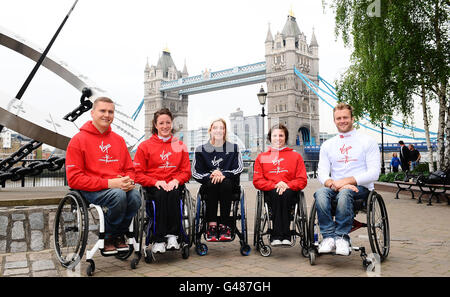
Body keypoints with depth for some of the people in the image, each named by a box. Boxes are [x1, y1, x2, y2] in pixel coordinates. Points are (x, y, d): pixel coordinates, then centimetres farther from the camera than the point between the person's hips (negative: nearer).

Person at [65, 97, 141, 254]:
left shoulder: (118, 140, 16)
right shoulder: (78, 139, 0)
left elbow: (129, 169, 20)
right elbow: (74, 179, -8)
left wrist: (129, 181, -7)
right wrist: (108, 183, -17)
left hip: (119, 187, 5)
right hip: (91, 191, -4)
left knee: (135, 196, -28)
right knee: (118, 195, -34)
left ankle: (119, 235, -1)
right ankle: (107, 237, -8)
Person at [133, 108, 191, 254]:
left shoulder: (180, 146, 15)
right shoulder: (145, 146, 8)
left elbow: (186, 171, 13)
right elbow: (137, 174, 2)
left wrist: (176, 180, -9)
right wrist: (156, 182, -13)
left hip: (174, 185, 1)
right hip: (153, 187, -1)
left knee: (173, 194, -34)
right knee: (161, 194, -34)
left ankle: (172, 235, -32)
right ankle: (159, 240, -32)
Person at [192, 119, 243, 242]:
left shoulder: (233, 148, 9)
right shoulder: (201, 150, 8)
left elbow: (239, 169, 0)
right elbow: (195, 173, 3)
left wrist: (223, 174, -17)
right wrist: (210, 176, -15)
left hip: (228, 182, 0)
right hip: (209, 184, 0)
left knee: (226, 183, -34)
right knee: (212, 184, -34)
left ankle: (224, 226, -33)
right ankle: (212, 225, -35)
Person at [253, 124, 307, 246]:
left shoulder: (295, 156, 18)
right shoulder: (261, 157, 19)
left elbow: (302, 180, 8)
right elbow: (257, 181, 7)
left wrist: (287, 186, -12)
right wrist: (275, 186, -10)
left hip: (290, 192, 0)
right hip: (270, 193, 1)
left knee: (284, 194, -35)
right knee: (277, 193, -34)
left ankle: (277, 235, -36)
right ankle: (284, 236, -38)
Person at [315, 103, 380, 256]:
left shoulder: (367, 141, 6)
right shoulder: (327, 145, 16)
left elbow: (374, 173, -4)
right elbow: (322, 173, 5)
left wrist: (347, 181, -16)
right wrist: (334, 184, -18)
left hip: (360, 187, -3)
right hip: (336, 187, 3)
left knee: (344, 193, -37)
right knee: (320, 193, -31)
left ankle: (342, 236, -28)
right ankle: (329, 236, -31)